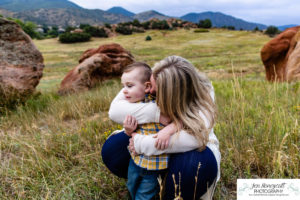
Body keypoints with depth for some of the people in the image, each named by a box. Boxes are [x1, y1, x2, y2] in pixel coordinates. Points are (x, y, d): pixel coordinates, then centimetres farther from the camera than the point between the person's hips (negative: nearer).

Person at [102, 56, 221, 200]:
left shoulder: (202, 92, -27)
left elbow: (196, 137, -43)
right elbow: (114, 110, -30)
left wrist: (142, 144, -40)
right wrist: (158, 114, -42)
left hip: (190, 148, -2)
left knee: (203, 162, -38)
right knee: (110, 149, -14)